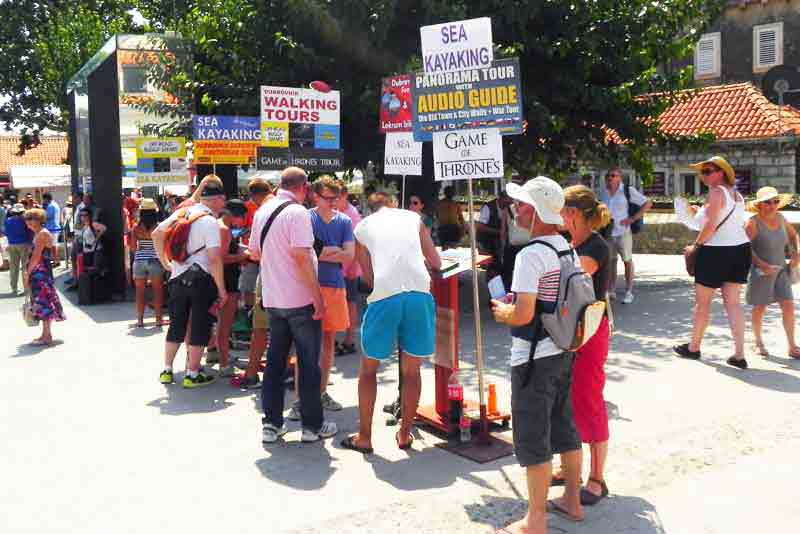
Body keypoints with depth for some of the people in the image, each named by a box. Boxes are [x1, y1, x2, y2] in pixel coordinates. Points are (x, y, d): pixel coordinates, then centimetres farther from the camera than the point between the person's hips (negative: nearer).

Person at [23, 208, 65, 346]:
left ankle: (46, 337, -5)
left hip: (41, 272, -10)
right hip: (39, 272, 10)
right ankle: (46, 334, 19)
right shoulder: (38, 234, 17)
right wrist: (29, 271, 12)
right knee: (44, 303, 13)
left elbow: (36, 256, -18)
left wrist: (28, 273, -13)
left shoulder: (42, 234, -14)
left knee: (43, 303, -7)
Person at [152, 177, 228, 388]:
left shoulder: (181, 212, 5)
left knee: (177, 325, 17)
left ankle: (167, 371, 24)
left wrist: (165, 262, 19)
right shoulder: (210, 221, -15)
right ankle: (192, 374, 12)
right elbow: (214, 259, -20)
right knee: (200, 328, 6)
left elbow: (156, 234, 13)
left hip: (178, 278, 6)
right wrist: (221, 289, -14)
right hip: (202, 279, -6)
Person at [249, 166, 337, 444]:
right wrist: (318, 297, -18)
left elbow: (255, 253, 18)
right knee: (308, 363, 4)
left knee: (275, 361, 13)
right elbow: (301, 256, -22)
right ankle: (312, 425, 12)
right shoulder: (297, 212, -15)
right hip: (301, 299, -7)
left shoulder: (262, 211, 9)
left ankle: (271, 424, 16)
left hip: (272, 299, 7)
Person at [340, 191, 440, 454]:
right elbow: (436, 263, 20)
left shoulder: (362, 228, 18)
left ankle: (364, 437, 20)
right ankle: (405, 434, 26)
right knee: (411, 370, 16)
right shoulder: (413, 218, 20)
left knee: (368, 369, 16)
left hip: (384, 295, -1)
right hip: (420, 293, 1)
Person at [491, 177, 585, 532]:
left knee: (533, 439, 3)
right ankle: (572, 500, 34)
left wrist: (501, 311, -4)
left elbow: (523, 315, -25)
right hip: (564, 352, 9)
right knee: (565, 429, 20)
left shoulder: (531, 254, -21)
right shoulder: (568, 249, 6)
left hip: (534, 358, -9)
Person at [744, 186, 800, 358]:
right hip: (761, 272, -5)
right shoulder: (753, 223, -15)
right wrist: (763, 265, -23)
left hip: (781, 270, 5)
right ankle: (759, 343, 26)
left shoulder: (780, 219, 4)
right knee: (760, 307, 6)